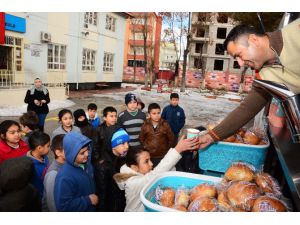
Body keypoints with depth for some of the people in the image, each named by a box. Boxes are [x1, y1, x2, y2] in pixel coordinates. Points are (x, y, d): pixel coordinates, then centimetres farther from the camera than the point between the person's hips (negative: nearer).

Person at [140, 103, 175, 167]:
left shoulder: (165, 125, -8)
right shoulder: (145, 125, -6)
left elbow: (171, 139, 0)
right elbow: (141, 138, 8)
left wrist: (167, 149, 1)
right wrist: (146, 147, 3)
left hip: (163, 156, -1)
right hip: (149, 156, 1)